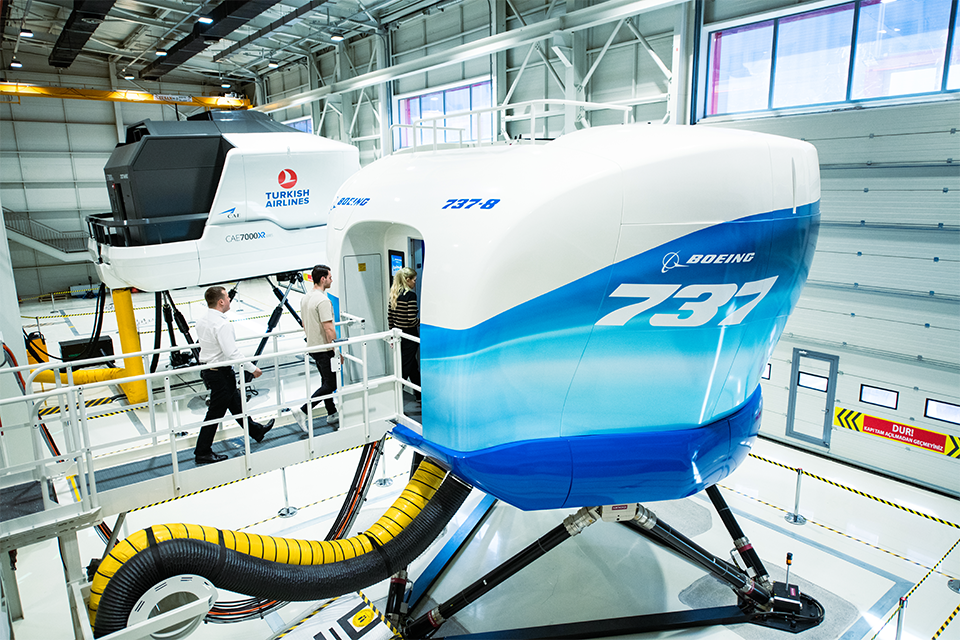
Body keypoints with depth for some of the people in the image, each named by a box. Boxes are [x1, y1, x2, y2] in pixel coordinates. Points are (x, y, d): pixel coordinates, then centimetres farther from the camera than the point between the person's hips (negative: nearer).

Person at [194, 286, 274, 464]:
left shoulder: (201, 321, 3)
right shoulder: (222, 324, -25)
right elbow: (232, 353, -28)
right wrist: (253, 368, -19)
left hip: (208, 368, 10)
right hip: (221, 373, -10)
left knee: (235, 403, 22)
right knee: (215, 413, 2)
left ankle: (256, 431, 39)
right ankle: (202, 453, 11)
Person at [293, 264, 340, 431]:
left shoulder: (305, 298, 8)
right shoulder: (323, 300, -21)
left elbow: (305, 326, 16)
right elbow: (328, 329, -24)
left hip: (313, 347, 10)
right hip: (325, 349, -10)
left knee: (327, 381, 17)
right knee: (330, 384, -3)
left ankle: (332, 415, 25)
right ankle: (303, 411, -6)